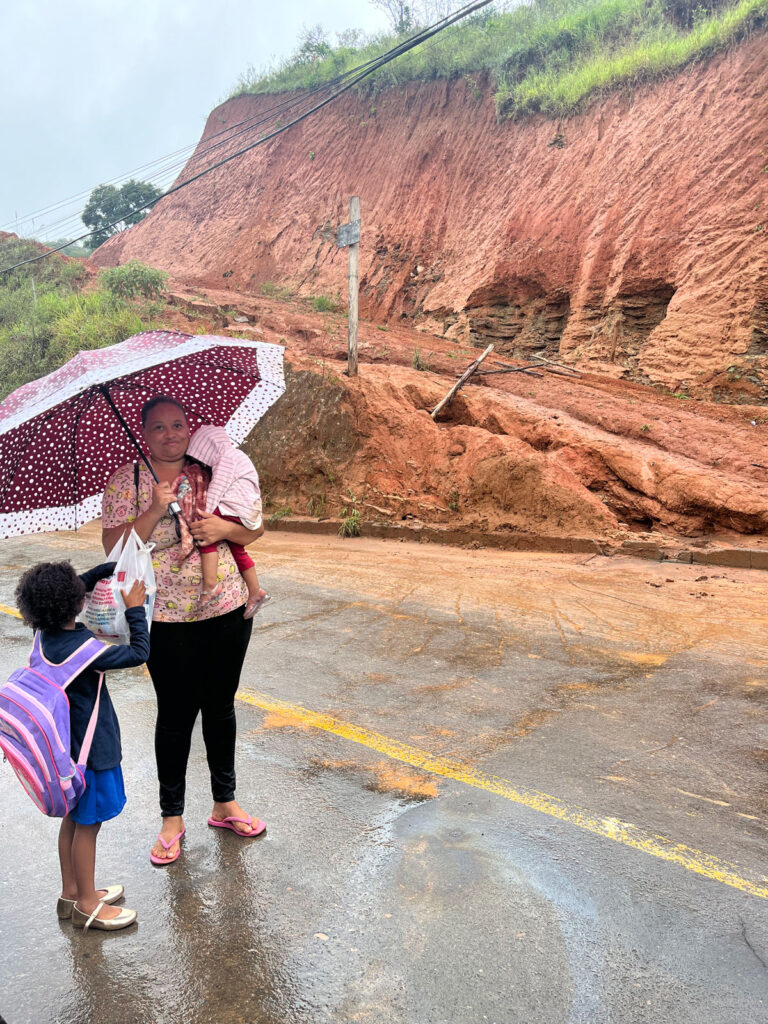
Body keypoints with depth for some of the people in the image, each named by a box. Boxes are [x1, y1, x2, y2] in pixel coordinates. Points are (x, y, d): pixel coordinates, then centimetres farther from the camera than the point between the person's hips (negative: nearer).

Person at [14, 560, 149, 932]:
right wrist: (135, 610, -17)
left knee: (73, 819, 21)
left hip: (70, 744, 9)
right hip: (91, 747, -9)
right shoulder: (80, 648, -30)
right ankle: (87, 905, 23)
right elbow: (138, 653, -24)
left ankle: (71, 892, 37)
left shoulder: (49, 635, -4)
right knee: (87, 824, 7)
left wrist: (109, 568, 2)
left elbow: (84, 585, 11)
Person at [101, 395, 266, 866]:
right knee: (176, 714, 6)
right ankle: (172, 818, 26)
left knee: (221, 707, 15)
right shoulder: (126, 481, -3)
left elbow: (255, 530, 4)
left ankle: (225, 803, 34)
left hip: (228, 612, 3)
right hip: (167, 619, -2)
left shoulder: (214, 471, 2)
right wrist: (155, 511, -21)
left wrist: (224, 527, -15)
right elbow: (114, 546, -10)